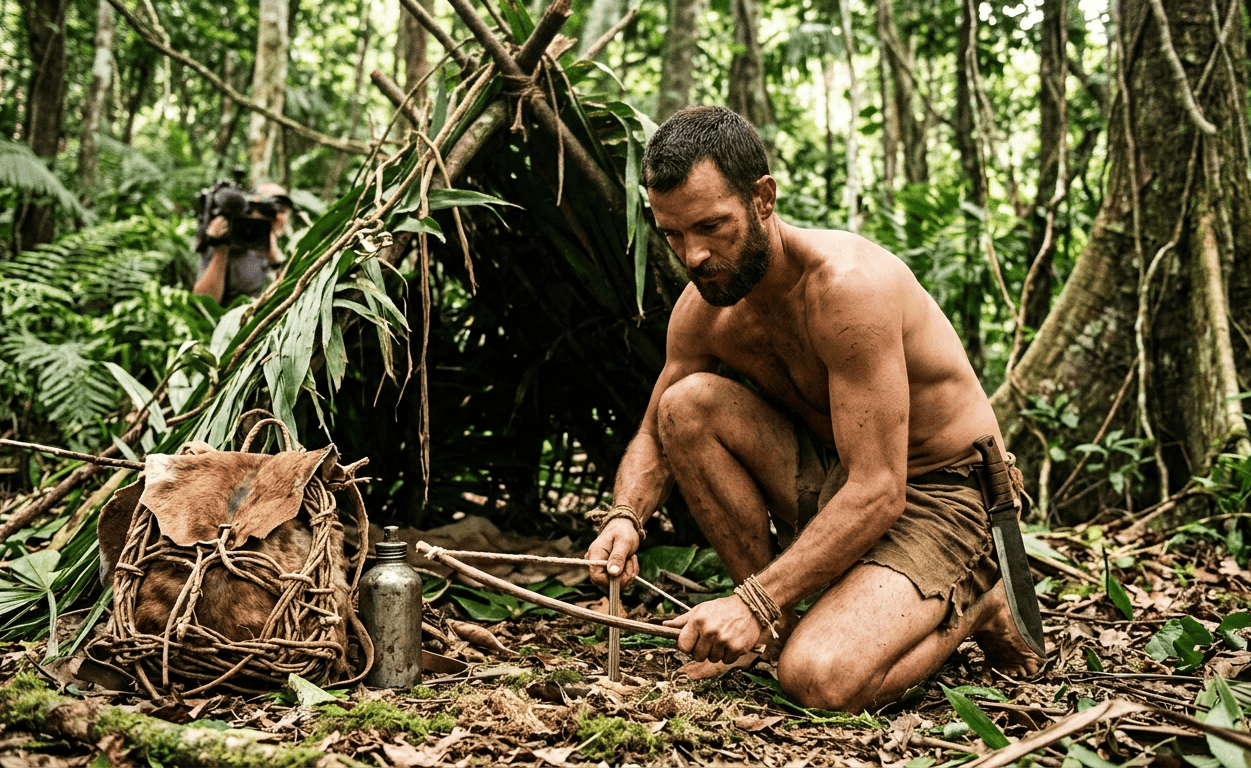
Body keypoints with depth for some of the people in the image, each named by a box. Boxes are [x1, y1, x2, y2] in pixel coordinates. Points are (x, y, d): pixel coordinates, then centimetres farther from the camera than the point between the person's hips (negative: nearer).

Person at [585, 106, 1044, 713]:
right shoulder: (702, 308, -5)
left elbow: (878, 492, -30)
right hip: (834, 480, 7)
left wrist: (755, 602, -33)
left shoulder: (847, 283, -28)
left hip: (944, 497, -7)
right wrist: (624, 517, -16)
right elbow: (654, 435, 7)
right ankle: (781, 626, -4)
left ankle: (975, 605, 2)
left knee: (820, 679, -29)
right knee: (688, 404, -15)